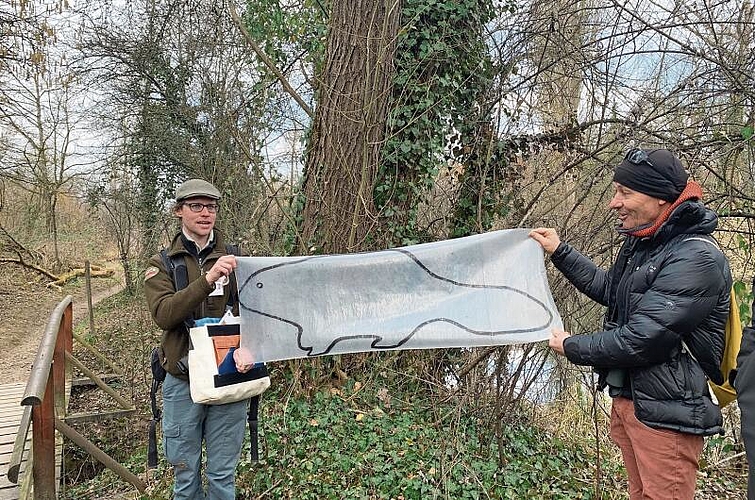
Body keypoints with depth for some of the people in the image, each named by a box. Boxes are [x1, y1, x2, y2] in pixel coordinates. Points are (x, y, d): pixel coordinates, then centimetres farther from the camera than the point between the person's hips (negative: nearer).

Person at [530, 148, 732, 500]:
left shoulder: (696, 258, -22)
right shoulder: (642, 244, 8)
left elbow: (641, 339, -25)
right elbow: (609, 289, 23)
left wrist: (572, 348, -11)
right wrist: (559, 252, 16)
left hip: (665, 413, -9)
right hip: (626, 398, 9)